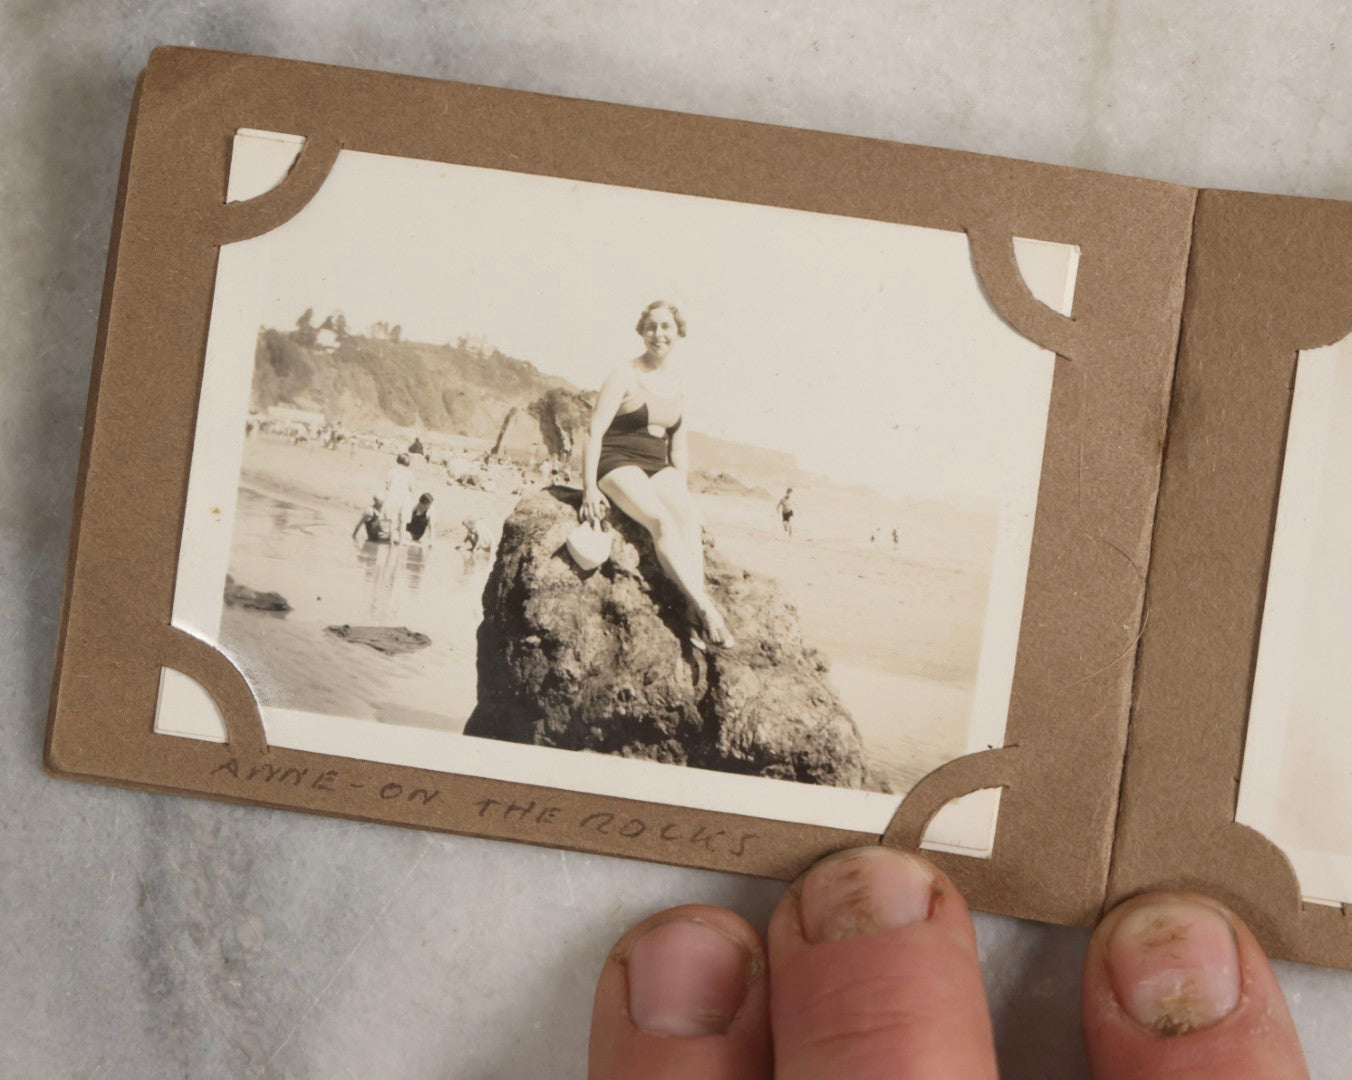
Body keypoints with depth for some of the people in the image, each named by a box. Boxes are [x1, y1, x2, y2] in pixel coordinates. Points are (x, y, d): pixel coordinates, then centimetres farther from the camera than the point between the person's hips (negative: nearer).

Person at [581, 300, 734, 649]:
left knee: (688, 518, -26)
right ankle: (706, 609, -38)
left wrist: (680, 487, 7)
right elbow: (594, 431, -10)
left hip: (658, 469, 5)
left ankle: (695, 620, -37)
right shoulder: (624, 376, -6)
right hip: (619, 466, -5)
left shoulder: (678, 383, 13)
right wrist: (590, 488, -18)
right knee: (662, 522, -31)